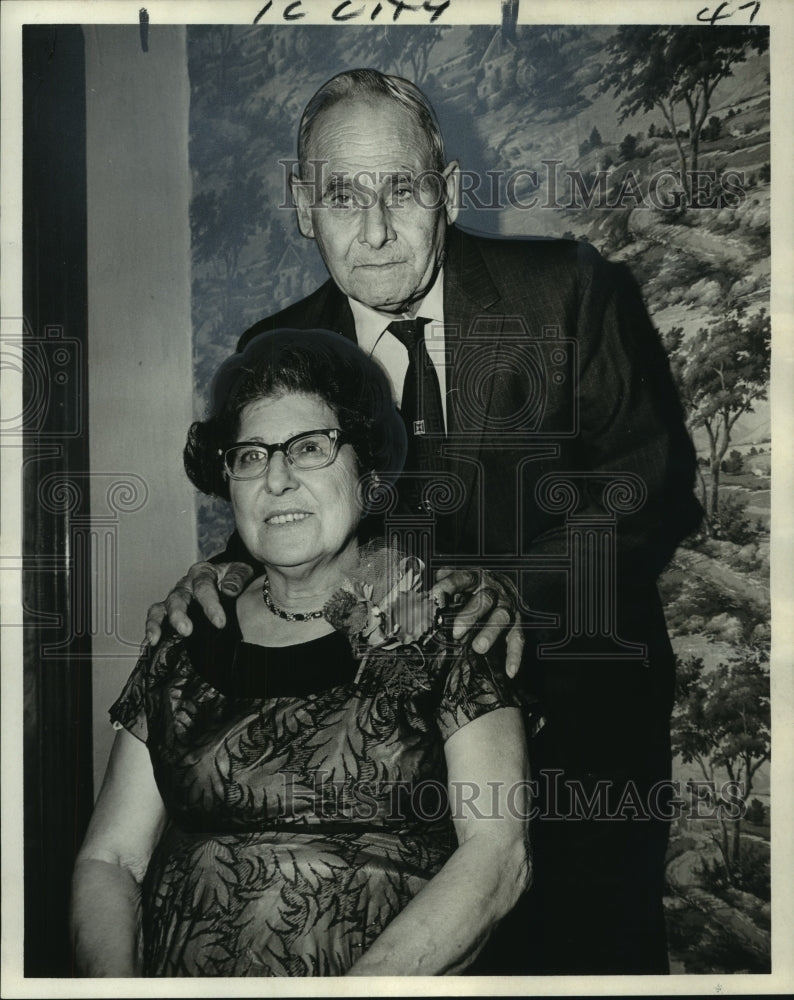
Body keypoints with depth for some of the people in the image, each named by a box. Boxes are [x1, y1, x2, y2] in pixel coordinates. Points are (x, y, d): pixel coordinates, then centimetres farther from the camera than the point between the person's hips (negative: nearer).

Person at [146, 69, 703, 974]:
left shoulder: (574, 293, -11)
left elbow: (654, 474, -14)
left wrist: (521, 585, -30)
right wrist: (228, 573, -22)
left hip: (579, 705, -1)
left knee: (595, 944, 12)